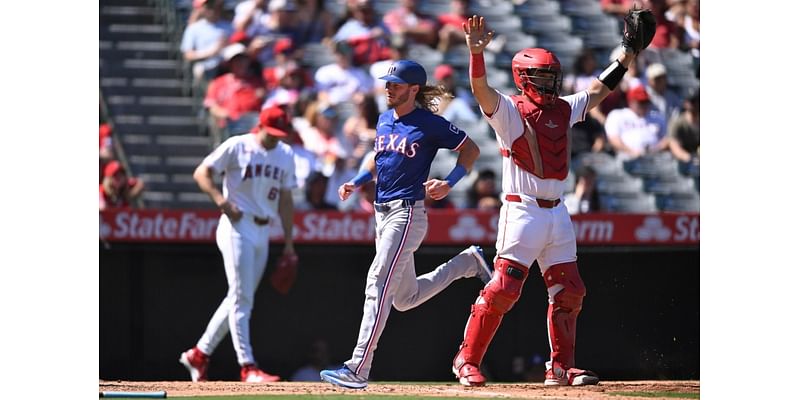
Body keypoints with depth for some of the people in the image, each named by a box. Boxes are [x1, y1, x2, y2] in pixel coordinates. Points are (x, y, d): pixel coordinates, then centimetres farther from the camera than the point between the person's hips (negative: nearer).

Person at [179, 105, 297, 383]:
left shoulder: (285, 155, 11)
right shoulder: (237, 147, -6)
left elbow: (285, 199, 16)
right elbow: (201, 173, -6)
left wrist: (289, 241, 13)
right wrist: (221, 200, -21)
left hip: (263, 233, 7)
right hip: (238, 227, -7)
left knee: (239, 299, 9)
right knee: (241, 298, -11)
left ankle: (199, 355, 20)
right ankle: (247, 366, -14)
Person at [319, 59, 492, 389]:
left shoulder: (430, 124, -8)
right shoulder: (385, 120, 13)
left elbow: (470, 150, -1)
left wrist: (449, 183, -13)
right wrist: (356, 183, 11)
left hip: (408, 213, -9)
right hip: (382, 213, 9)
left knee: (378, 285, -18)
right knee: (405, 298, 17)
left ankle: (358, 369, -21)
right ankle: (468, 263, 37)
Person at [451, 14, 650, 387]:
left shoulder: (563, 109, 13)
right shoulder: (509, 111, -7)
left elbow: (596, 92, 24)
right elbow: (481, 90, -24)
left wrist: (627, 55, 20)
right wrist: (476, 51, -40)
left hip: (557, 213, 7)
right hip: (522, 212, -7)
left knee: (568, 291, 8)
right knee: (503, 289, -12)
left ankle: (560, 367, 17)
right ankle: (467, 360, -3)